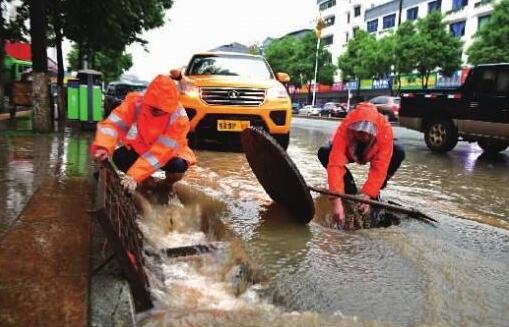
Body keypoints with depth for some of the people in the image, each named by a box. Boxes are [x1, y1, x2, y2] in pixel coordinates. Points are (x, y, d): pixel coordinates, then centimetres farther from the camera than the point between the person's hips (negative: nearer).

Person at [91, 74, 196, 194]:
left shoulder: (179, 118, -32)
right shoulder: (136, 101, -25)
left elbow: (162, 151, -37)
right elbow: (114, 122, -31)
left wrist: (134, 176, -44)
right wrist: (102, 147, -52)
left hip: (169, 151, -3)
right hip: (139, 146, 3)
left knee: (179, 166, -33)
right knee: (118, 158, -23)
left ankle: (169, 185, 5)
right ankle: (146, 181, 8)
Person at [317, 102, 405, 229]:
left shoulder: (385, 130, -37)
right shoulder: (344, 129, -40)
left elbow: (379, 168, -37)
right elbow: (335, 165, -47)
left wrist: (368, 194, -48)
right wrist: (336, 200, -56)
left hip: (372, 154, 1)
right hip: (349, 153, 0)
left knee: (398, 152, -29)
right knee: (324, 153, -29)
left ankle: (375, 193, -8)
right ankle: (350, 188, -7)